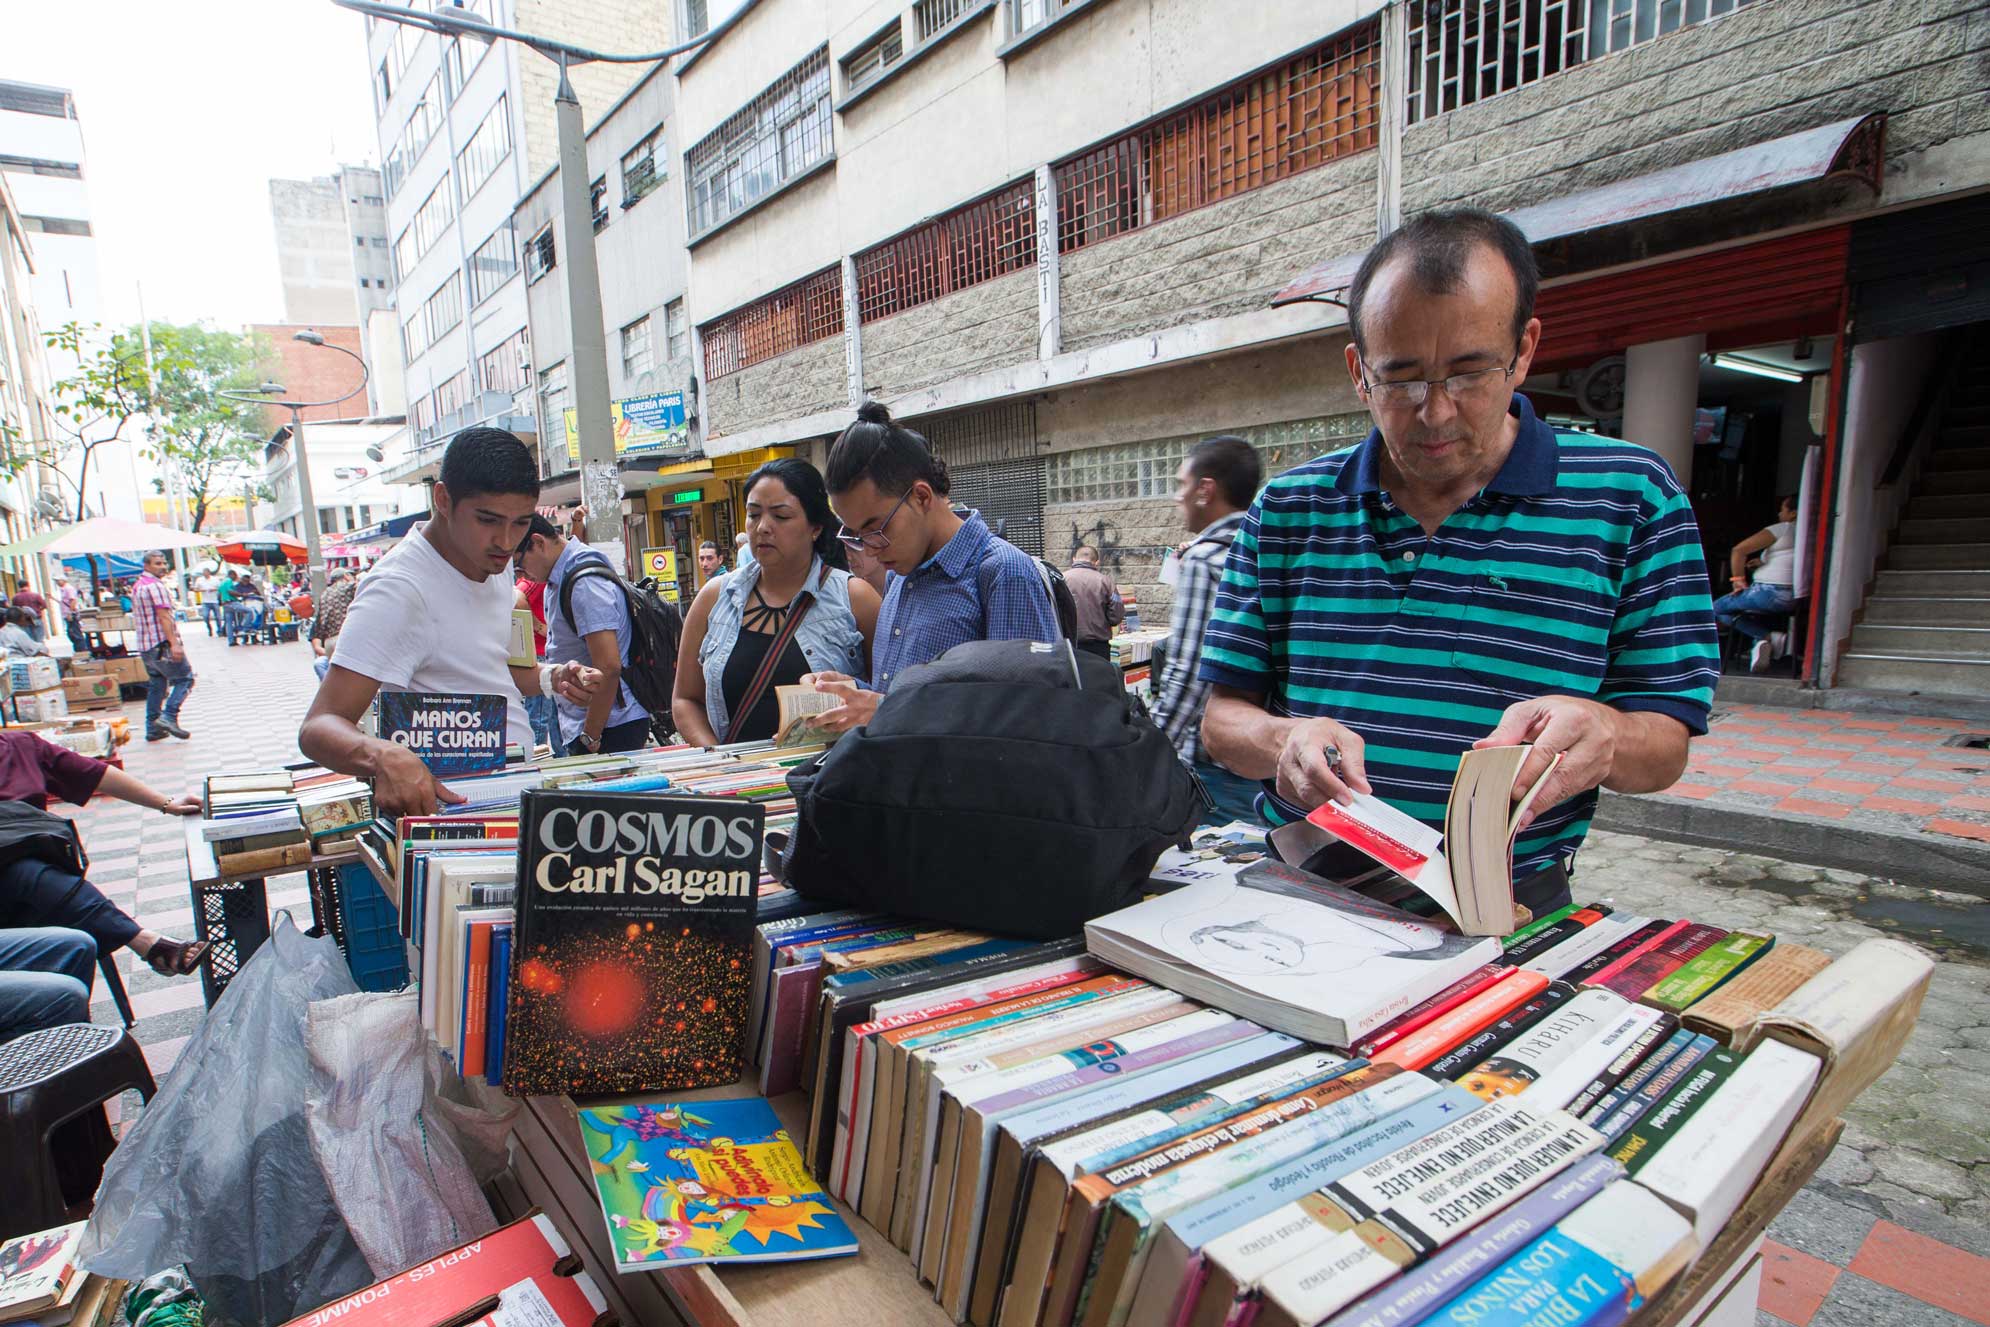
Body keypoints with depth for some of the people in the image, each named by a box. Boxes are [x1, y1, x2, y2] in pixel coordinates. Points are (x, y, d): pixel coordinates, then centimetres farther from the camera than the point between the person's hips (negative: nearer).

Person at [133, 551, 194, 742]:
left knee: (156, 685, 12)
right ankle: (169, 717, -13)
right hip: (162, 643, -9)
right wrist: (174, 643, -24)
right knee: (184, 678, -2)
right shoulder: (155, 585, -12)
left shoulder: (138, 586, 19)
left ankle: (153, 728, 12)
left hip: (145, 645, 9)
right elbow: (163, 616, -20)